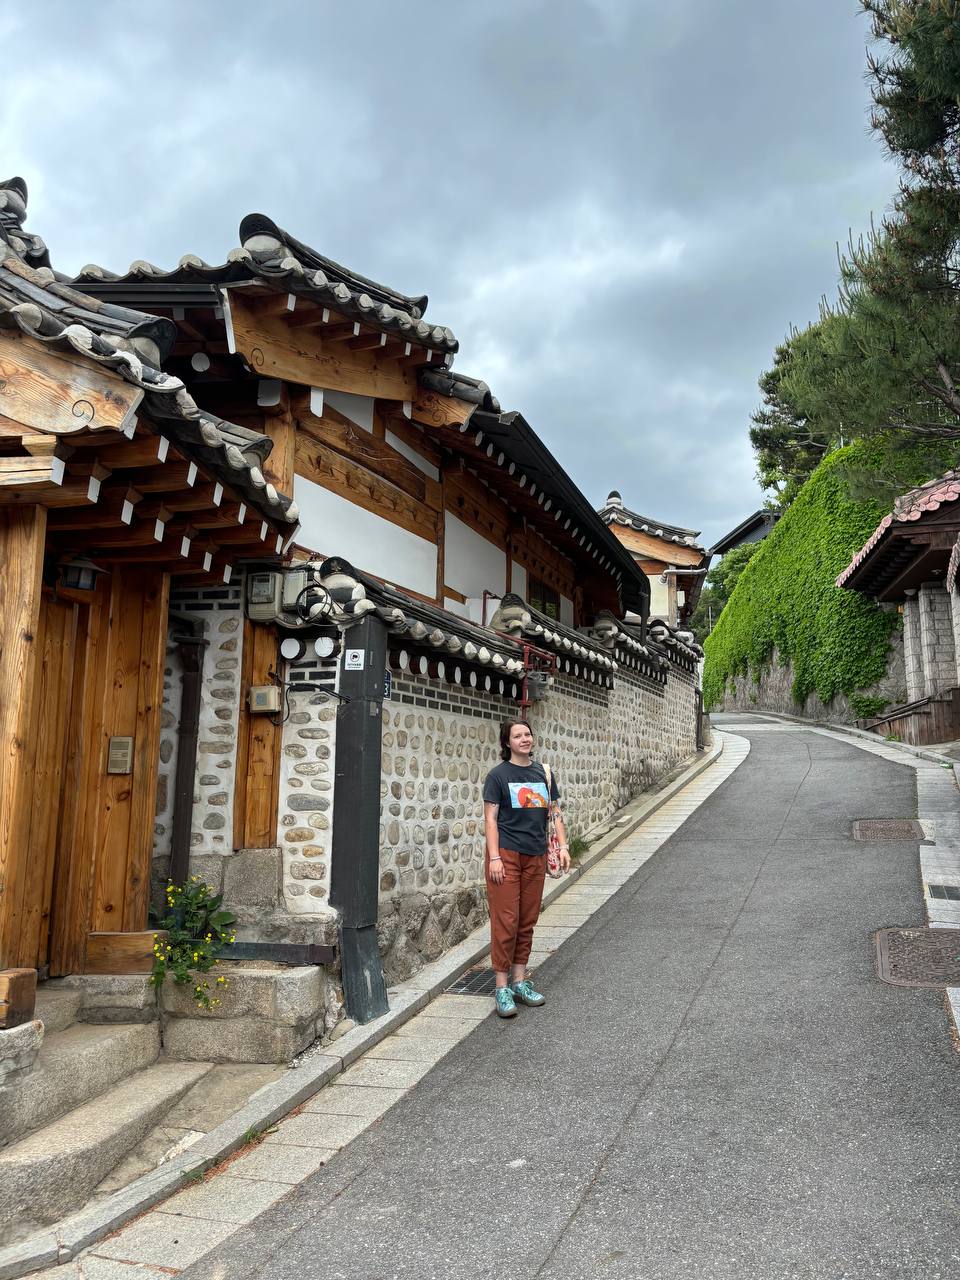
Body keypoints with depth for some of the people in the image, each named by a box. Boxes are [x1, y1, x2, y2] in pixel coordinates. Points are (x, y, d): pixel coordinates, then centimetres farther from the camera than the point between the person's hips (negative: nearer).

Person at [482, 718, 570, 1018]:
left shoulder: (544, 773, 10)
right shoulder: (498, 774, -4)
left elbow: (554, 812, 14)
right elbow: (490, 818, -6)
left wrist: (563, 846, 5)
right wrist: (494, 857, -13)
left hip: (536, 855, 5)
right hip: (506, 853, -5)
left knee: (527, 921, 11)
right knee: (505, 921, -5)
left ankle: (520, 981, 21)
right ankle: (502, 987, 3)